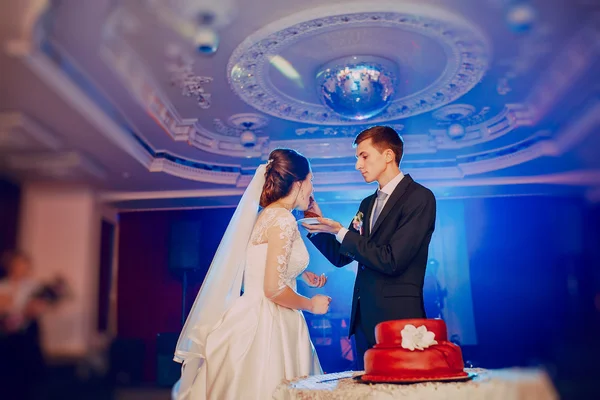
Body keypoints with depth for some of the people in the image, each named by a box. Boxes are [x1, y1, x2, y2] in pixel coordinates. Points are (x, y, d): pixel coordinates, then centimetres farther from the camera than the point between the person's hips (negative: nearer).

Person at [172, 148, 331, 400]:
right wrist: (312, 305, -5)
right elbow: (274, 288, -21)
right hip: (263, 326, -9)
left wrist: (301, 274, 20)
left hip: (261, 320, 9)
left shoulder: (267, 215, 12)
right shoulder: (283, 219, -15)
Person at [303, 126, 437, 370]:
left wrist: (341, 232, -14)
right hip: (363, 318, 8)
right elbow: (341, 256, 15)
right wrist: (319, 225, 1)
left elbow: (391, 260, -19)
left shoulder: (420, 197, -10)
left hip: (397, 316, -8)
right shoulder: (368, 204, 15)